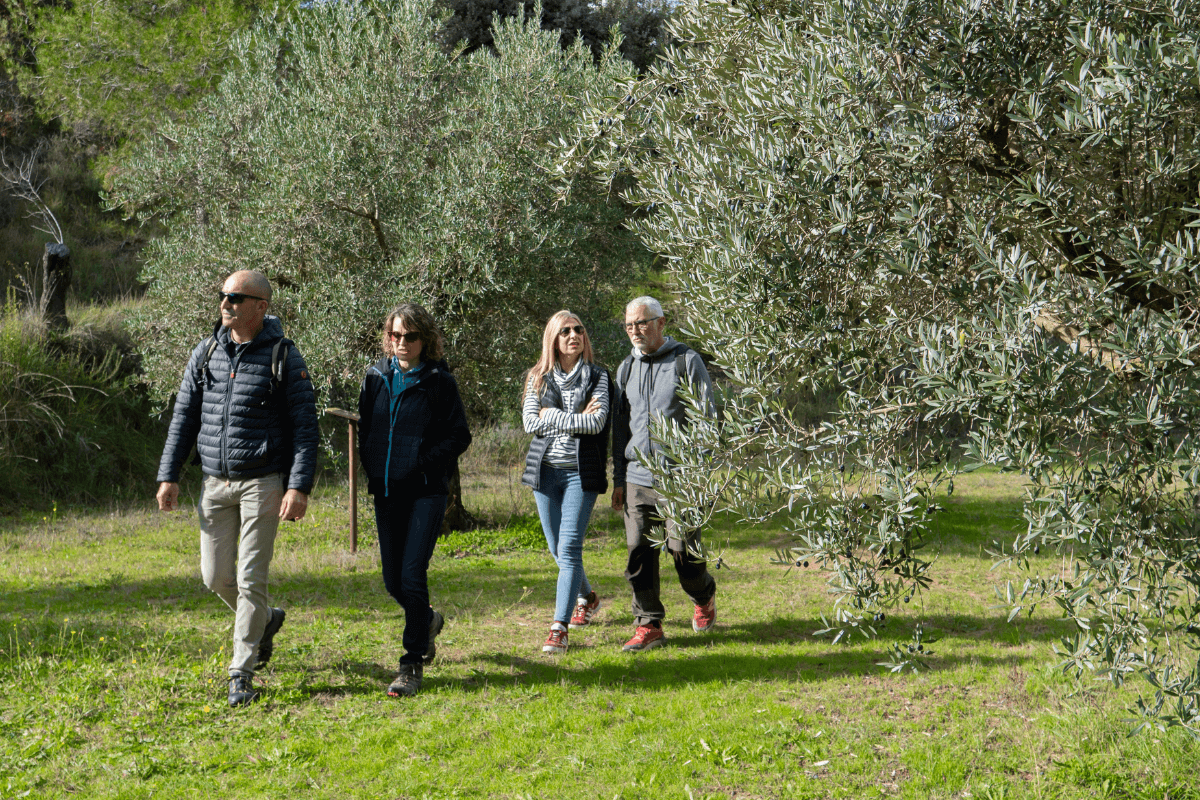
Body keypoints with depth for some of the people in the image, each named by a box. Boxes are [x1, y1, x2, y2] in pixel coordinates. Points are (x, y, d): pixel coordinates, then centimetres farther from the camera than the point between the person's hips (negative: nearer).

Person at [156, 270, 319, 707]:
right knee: (216, 577, 8)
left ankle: (241, 675, 7)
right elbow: (184, 416, 12)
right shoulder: (206, 352, 6)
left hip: (263, 482, -5)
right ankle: (265, 620, 37)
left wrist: (299, 487, -17)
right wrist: (169, 475, 6)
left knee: (251, 579, -5)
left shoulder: (284, 357, -7)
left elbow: (305, 425, -8)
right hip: (215, 482, 5)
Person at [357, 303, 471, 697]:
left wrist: (421, 464, -12)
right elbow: (364, 427, 19)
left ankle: (413, 664, -1)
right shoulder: (376, 377, 9)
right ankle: (428, 621, 40)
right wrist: (371, 469, 5)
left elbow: (459, 436, -2)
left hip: (426, 491, -5)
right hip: (386, 491, 5)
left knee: (413, 574, -12)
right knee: (393, 580, 9)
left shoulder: (439, 381, -3)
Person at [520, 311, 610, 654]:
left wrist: (553, 416, -9)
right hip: (545, 470, 3)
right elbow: (531, 422, -4)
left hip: (581, 471, -3)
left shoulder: (598, 377, 2)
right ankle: (587, 598, 39)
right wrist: (577, 418, -9)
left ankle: (559, 628, -10)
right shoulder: (539, 378, 8)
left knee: (569, 548, -11)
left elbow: (597, 422, -11)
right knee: (557, 548, 12)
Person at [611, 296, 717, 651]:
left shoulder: (687, 361, 0)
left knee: (683, 549, -2)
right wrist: (618, 478, 14)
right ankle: (649, 626, 8)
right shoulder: (626, 368, 14)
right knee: (639, 553, -1)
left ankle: (704, 598, 28)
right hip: (637, 478, 4)